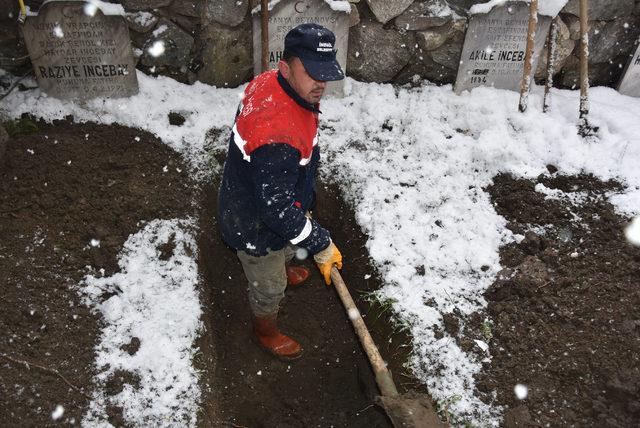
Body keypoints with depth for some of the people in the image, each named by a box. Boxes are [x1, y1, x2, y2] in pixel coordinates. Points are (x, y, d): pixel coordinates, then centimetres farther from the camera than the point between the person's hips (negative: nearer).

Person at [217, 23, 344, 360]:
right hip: (255, 226, -8)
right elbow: (278, 210, -34)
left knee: (285, 250, 38)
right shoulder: (278, 138, -43)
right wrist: (320, 245, -20)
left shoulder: (270, 82, -13)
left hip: (249, 200, 8)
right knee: (269, 286, 20)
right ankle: (266, 332, 51)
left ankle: (283, 269, 73)